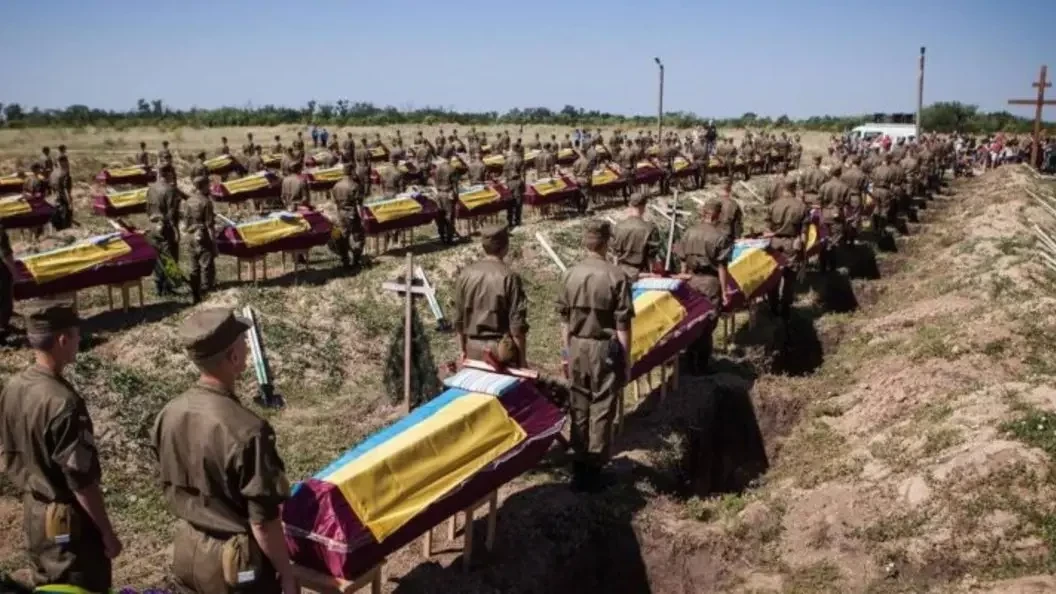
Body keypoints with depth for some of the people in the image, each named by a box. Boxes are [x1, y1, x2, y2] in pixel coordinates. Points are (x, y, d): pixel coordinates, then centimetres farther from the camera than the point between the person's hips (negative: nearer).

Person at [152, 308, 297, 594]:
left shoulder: (168, 415, -5)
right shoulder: (245, 431, -28)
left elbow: (169, 488, 9)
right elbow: (263, 520, -22)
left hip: (187, 551, 7)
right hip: (236, 560, -7)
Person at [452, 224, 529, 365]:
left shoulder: (466, 274, 1)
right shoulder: (509, 277, -13)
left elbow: (458, 317, 7)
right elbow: (517, 323, -13)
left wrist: (462, 349, 18)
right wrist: (522, 359, -5)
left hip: (474, 348, 5)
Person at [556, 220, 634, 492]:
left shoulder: (570, 275, 0)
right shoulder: (616, 276, -14)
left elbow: (564, 320, 7)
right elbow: (622, 326, -11)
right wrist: (626, 359, -2)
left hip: (577, 347, 4)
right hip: (604, 347, -4)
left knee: (578, 407, 13)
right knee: (602, 409, 5)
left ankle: (578, 467, 21)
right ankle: (593, 469, 10)